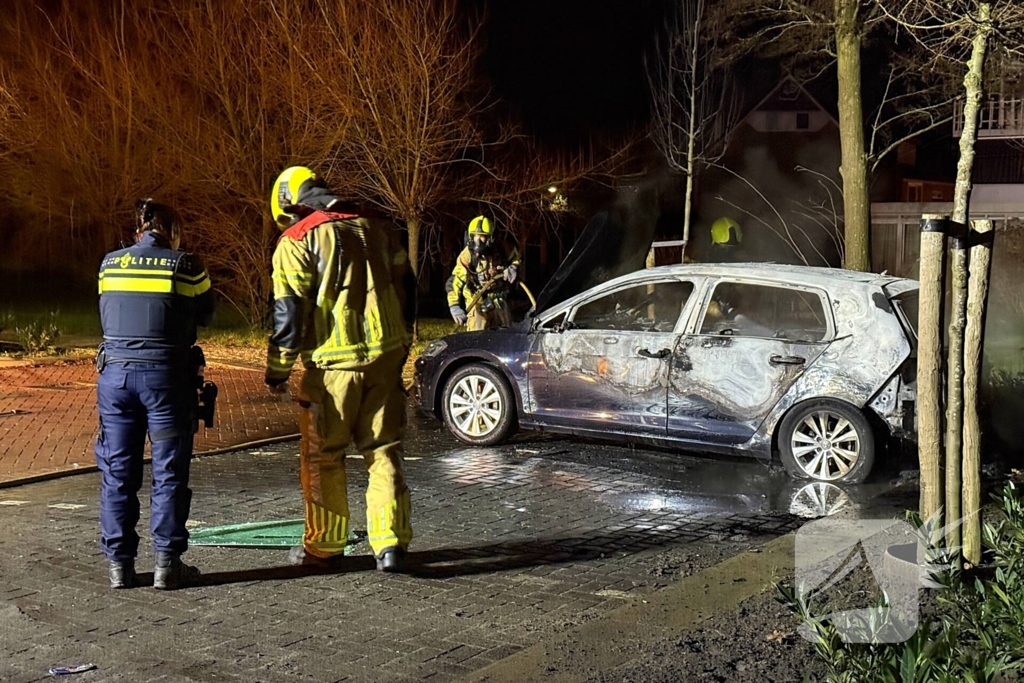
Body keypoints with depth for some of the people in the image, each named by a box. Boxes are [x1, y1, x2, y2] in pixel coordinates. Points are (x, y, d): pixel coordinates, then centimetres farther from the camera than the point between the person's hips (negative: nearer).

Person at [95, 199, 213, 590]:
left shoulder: (110, 264, 8)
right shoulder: (185, 266, -2)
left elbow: (106, 318, 16)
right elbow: (205, 315, 9)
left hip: (115, 372, 3)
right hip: (165, 375, -3)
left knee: (117, 473, 9)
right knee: (169, 472, 5)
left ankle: (120, 565, 13)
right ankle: (167, 564, 7)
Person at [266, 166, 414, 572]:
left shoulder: (297, 241, -5)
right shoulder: (376, 229, 13)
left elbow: (289, 311, -9)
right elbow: (405, 290, 17)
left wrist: (278, 370, -2)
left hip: (334, 362, -5)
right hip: (386, 356, 5)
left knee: (323, 457, 7)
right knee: (383, 450, 9)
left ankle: (324, 546, 16)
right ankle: (390, 542, 3)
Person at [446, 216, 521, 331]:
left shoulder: (499, 249, -9)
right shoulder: (466, 256, -20)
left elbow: (515, 257, 13)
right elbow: (454, 283, -23)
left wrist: (513, 267, -9)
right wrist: (454, 306, -34)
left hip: (499, 301, 4)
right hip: (477, 302, -4)